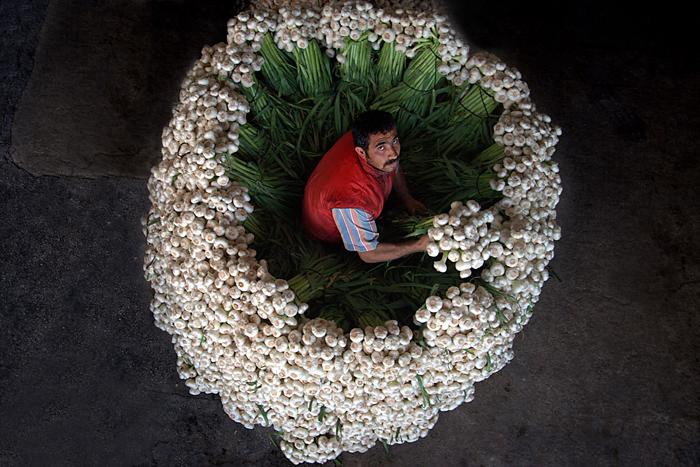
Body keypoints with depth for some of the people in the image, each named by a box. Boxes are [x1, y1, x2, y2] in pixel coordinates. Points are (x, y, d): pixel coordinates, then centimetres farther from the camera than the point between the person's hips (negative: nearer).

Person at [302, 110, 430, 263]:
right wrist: (419, 246, -33)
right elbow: (368, 254, -34)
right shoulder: (351, 199, -49)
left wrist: (407, 199, -3)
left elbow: (394, 169, -1)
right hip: (331, 234, -6)